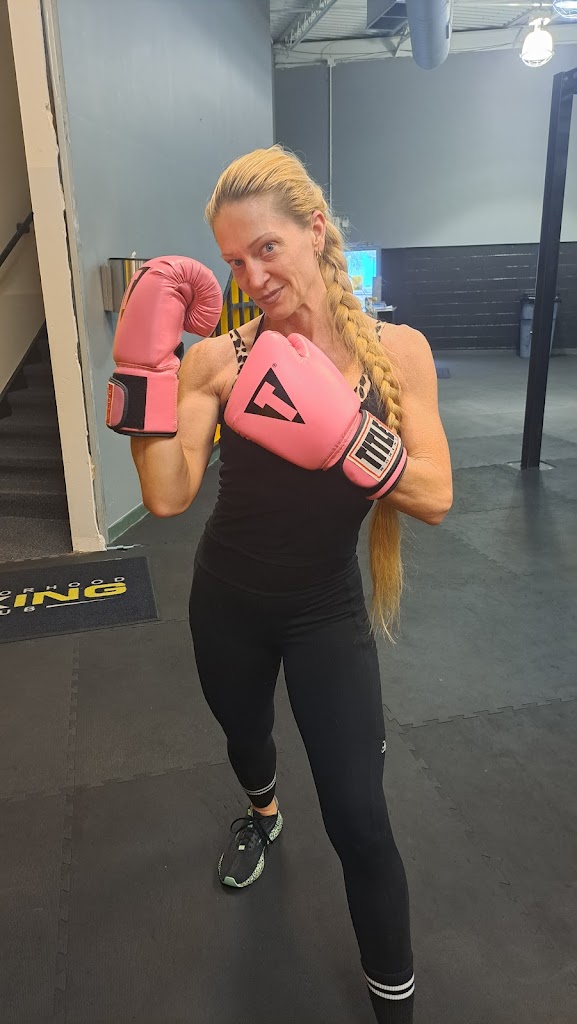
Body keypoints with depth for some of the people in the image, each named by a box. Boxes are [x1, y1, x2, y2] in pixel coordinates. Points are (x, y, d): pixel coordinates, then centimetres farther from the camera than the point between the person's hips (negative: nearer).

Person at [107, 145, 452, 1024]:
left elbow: (435, 497, -21)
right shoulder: (219, 359, -12)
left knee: (357, 818, -2)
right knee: (245, 734, 28)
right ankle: (263, 813, 67)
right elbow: (167, 496, -22)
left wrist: (340, 433, -35)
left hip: (326, 608, -1)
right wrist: (144, 365, -27)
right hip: (227, 599, 2)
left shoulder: (397, 350, -11)